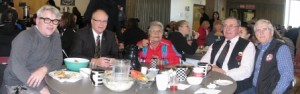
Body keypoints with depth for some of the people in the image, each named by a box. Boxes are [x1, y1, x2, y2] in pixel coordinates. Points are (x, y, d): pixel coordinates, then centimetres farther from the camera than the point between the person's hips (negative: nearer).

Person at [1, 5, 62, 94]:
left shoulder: (55, 36, 7)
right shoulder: (25, 37, -13)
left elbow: (58, 60, 1)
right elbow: (16, 67, -23)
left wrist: (45, 69, -21)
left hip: (43, 81, 6)